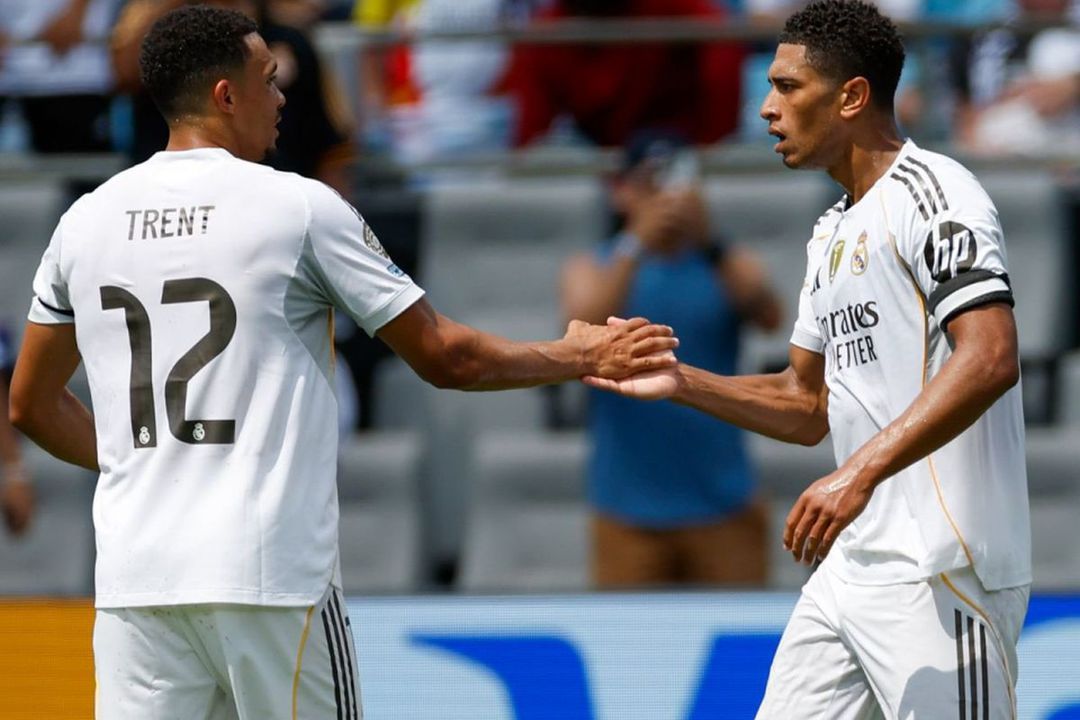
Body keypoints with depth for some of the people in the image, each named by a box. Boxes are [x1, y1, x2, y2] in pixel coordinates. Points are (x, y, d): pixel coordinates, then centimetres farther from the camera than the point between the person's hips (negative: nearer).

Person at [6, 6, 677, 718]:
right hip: (274, 574, -4)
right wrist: (581, 357, 15)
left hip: (134, 579, 4)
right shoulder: (299, 207, -4)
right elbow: (445, 357, 1)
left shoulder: (85, 222, 8)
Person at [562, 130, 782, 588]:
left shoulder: (730, 266, 5)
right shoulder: (592, 270, 5)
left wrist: (708, 243, -32)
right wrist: (637, 246, -29)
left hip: (722, 501, 0)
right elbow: (586, 329, -16)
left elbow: (768, 316, -16)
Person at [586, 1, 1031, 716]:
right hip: (851, 570, 10)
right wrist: (682, 383, 13)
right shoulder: (833, 233, 20)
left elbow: (991, 360, -24)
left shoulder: (931, 192, -10)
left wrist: (860, 473, -30)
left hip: (943, 573, -10)